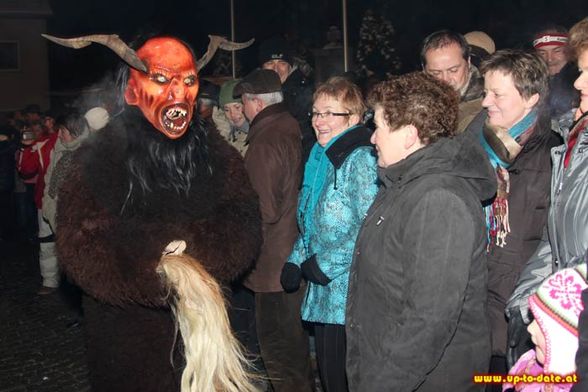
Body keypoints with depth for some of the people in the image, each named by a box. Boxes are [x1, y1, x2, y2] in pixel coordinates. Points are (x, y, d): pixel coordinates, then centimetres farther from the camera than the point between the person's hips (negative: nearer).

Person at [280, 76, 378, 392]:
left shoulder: (359, 159, -14)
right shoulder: (322, 158, 14)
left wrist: (326, 263, -16)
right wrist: (296, 260, 9)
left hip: (347, 293, -8)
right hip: (324, 292, 9)